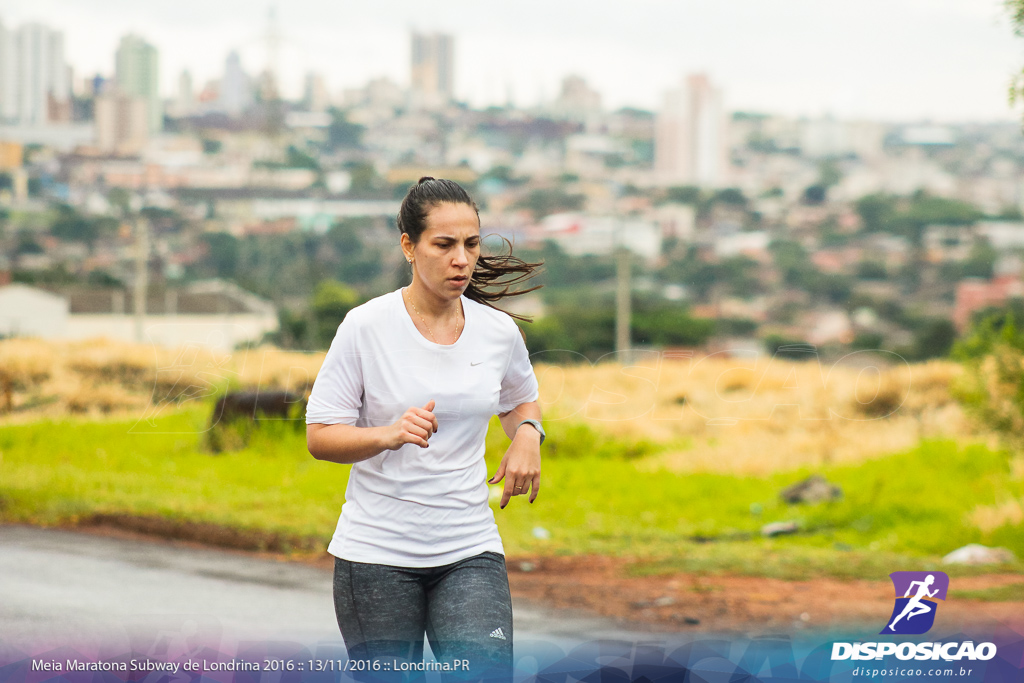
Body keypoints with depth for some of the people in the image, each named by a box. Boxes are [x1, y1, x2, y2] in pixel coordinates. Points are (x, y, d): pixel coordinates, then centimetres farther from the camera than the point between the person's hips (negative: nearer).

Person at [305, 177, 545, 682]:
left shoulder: (500, 331, 2)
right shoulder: (366, 326, -8)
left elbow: (521, 399, 24)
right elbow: (319, 436, -5)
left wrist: (527, 433, 1)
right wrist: (390, 434, -23)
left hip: (470, 551, 2)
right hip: (375, 554, -2)